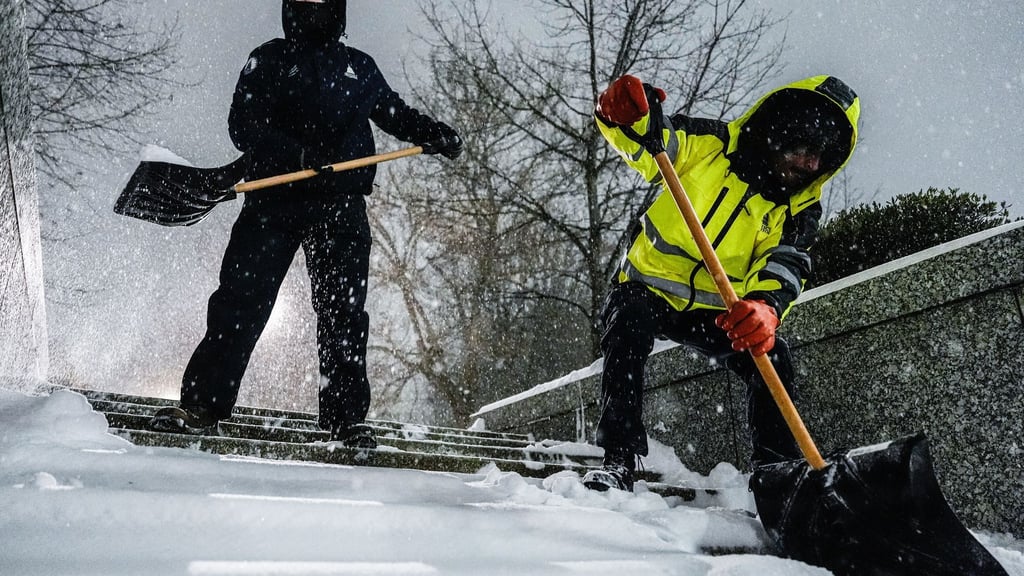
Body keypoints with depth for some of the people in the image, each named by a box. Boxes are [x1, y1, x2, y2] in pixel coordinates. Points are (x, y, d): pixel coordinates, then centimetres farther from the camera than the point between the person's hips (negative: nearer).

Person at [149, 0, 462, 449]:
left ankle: (347, 418, 5)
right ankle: (201, 405, 3)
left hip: (341, 205, 2)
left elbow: (396, 113, 28)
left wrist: (435, 134, 7)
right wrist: (296, 153, -18)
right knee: (240, 301, -5)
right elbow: (243, 125, -2)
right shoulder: (269, 60, 10)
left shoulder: (359, 68, 19)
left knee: (343, 310, -1)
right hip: (275, 199, -1)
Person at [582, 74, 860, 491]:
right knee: (629, 325, -32)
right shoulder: (714, 144, -8)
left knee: (772, 355, -19)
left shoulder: (800, 209, -3)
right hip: (649, 288, -2)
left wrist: (767, 306, -45)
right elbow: (645, 143, -17)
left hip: (716, 312, 3)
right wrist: (628, 115, -44)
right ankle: (619, 459, -26)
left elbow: (783, 266, -21)